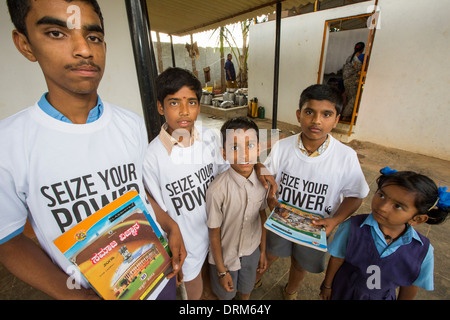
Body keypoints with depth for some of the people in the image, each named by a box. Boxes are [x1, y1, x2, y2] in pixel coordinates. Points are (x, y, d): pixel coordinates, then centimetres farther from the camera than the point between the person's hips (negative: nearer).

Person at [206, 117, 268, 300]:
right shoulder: (218, 189, -32)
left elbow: (262, 216, -3)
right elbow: (214, 233, -19)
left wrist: (263, 251, 8)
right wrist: (222, 270, -8)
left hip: (252, 250, 4)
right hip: (225, 255, -3)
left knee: (247, 288, 32)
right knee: (226, 294, 27)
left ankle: (245, 299, 63)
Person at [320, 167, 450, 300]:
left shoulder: (423, 251, -21)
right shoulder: (353, 226, -27)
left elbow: (410, 284, -3)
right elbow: (337, 258, -13)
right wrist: (327, 285, -2)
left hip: (383, 296, 2)